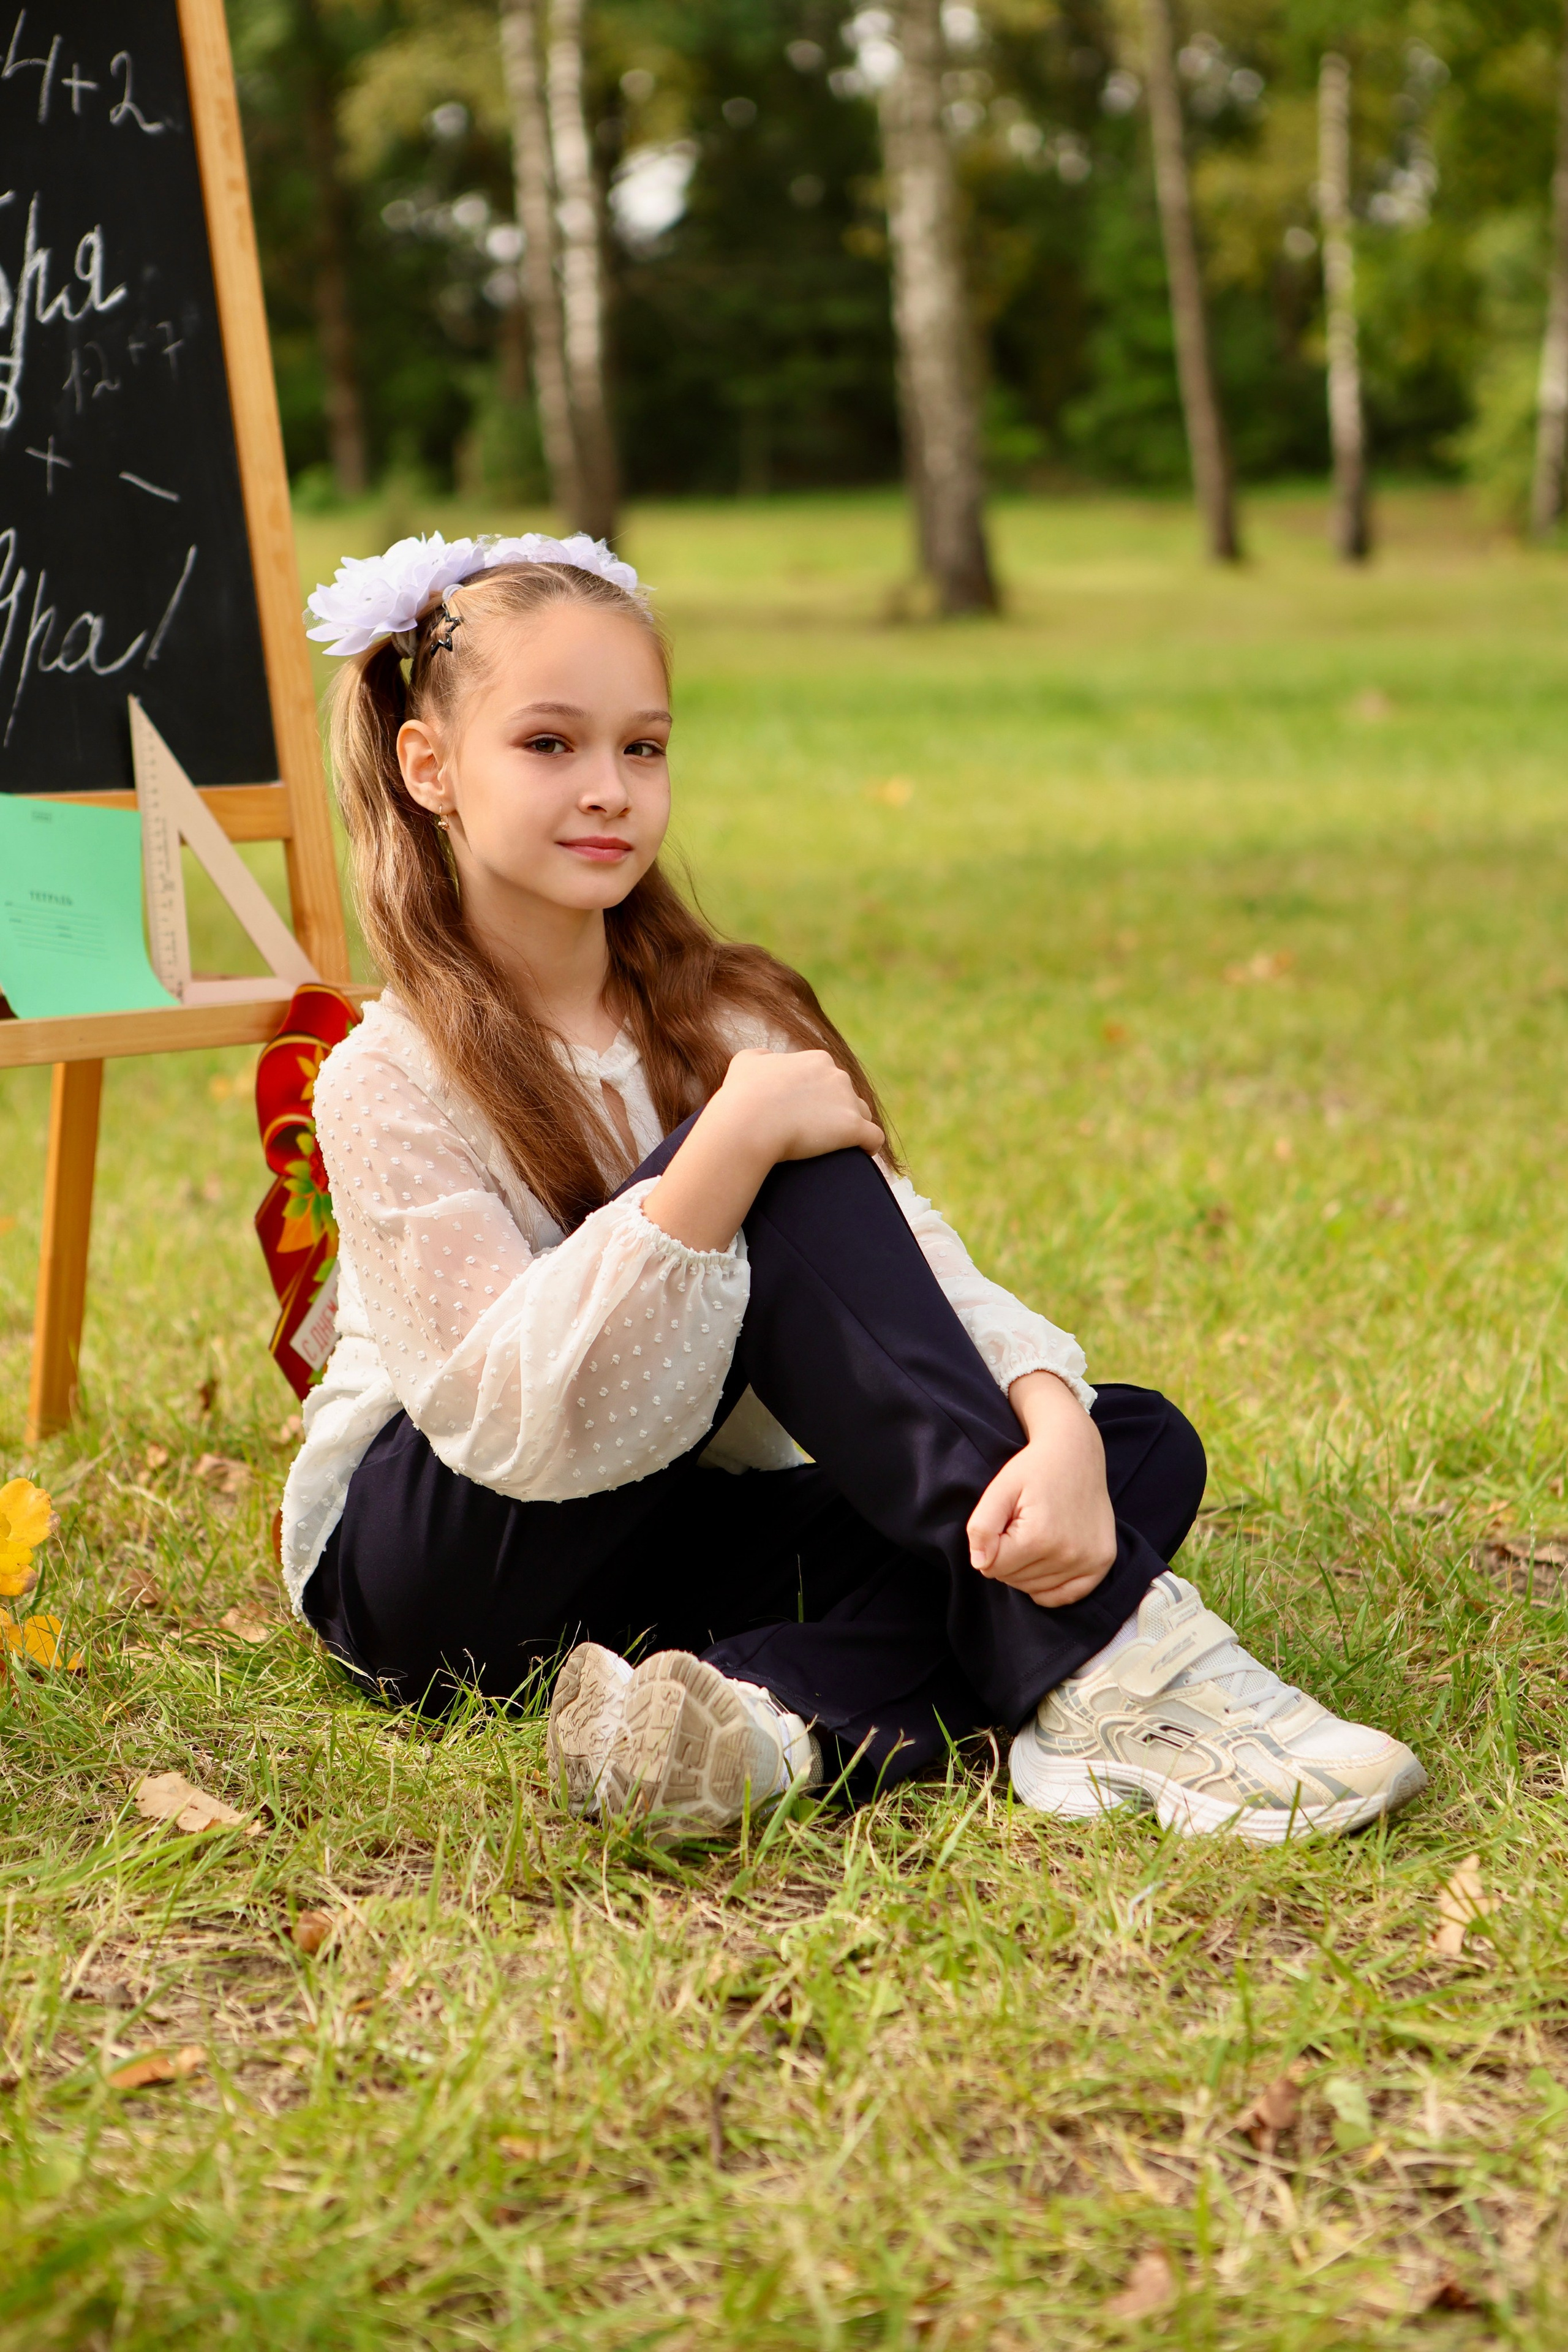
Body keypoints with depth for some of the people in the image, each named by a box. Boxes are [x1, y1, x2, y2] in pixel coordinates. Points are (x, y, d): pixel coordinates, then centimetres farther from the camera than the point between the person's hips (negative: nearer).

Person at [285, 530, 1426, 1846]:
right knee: (793, 1190, -27)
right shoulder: (385, 1084, -14)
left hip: (669, 1550, 6)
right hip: (432, 1577, -6)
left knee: (1142, 1448, -15)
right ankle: (1104, 1657, -33)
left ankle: (788, 1718, -40)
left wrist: (1057, 1431, -34)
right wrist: (731, 1145, -33)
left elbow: (916, 1265, -12)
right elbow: (522, 1423, -27)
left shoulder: (719, 1018, 2)